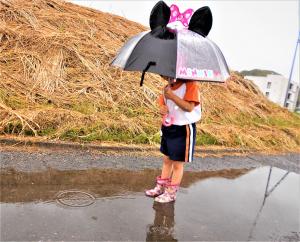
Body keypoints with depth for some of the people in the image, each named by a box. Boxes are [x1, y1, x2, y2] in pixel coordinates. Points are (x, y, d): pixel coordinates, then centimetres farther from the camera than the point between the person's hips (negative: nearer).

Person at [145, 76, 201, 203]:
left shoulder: (190, 84, -14)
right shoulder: (168, 87, 8)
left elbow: (189, 107, -23)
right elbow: (162, 102, 15)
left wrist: (172, 96, -29)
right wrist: (162, 108, -8)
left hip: (183, 130, -7)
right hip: (168, 128, 7)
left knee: (177, 163, 7)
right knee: (167, 160, 19)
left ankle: (171, 193, 21)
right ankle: (160, 188, 33)